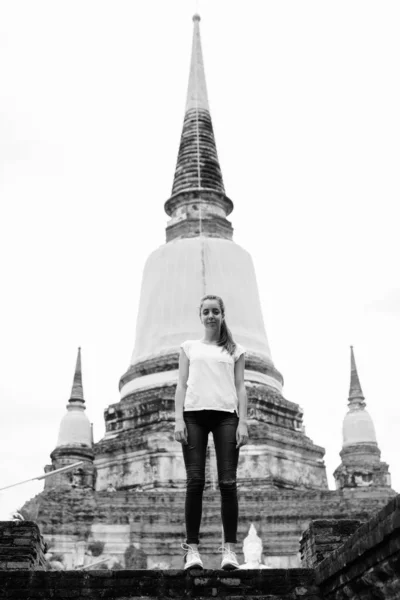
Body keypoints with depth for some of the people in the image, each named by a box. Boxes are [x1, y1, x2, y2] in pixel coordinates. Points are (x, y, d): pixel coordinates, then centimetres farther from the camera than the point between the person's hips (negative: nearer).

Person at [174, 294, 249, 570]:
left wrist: (243, 422, -1)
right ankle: (192, 547, -5)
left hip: (226, 415, 0)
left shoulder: (235, 350, 17)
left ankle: (229, 548, -4)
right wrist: (179, 419, -1)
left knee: (228, 482, -7)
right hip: (194, 414, 0)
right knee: (195, 482, -6)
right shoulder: (189, 347, 18)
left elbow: (240, 388, 11)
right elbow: (182, 385, 12)